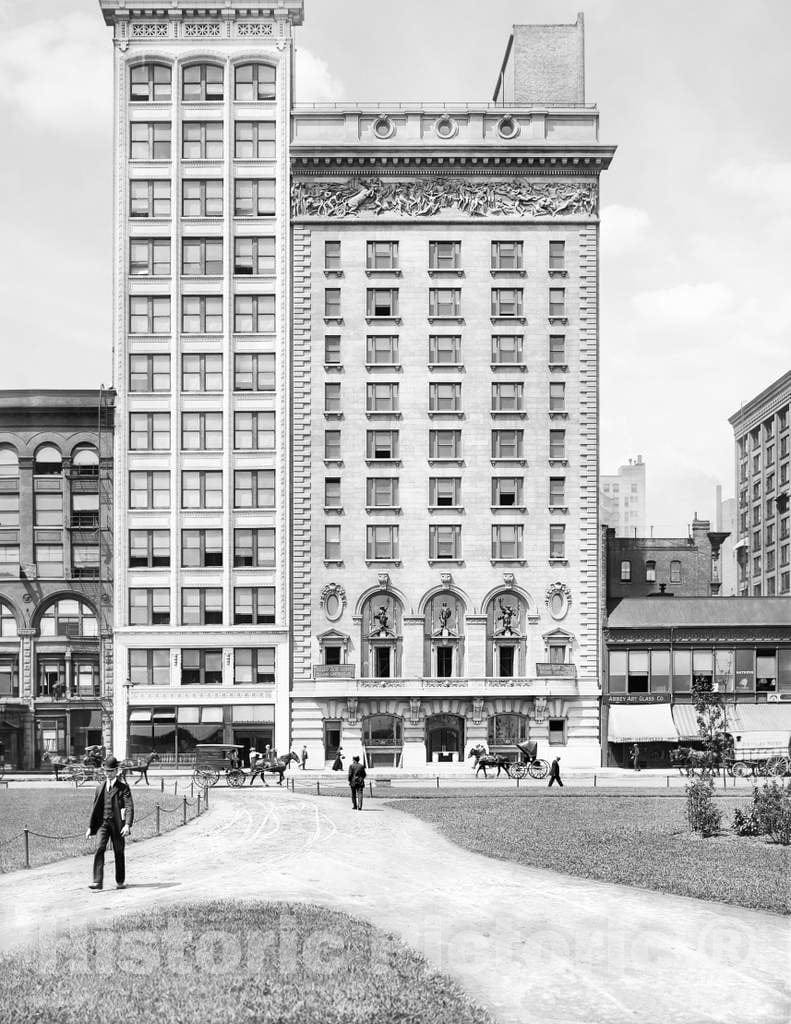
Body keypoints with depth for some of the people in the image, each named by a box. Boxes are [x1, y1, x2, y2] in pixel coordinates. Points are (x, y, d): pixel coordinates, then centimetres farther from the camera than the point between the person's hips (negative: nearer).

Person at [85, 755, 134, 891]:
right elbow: (95, 808, 17)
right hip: (103, 823, 3)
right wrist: (90, 827, 12)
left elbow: (129, 807, -10)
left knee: (118, 853, 6)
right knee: (99, 849, -14)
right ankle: (98, 882, -19)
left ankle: (120, 881, 22)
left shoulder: (123, 787, -2)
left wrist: (128, 825, -24)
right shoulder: (100, 788, 12)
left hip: (117, 824, -3)